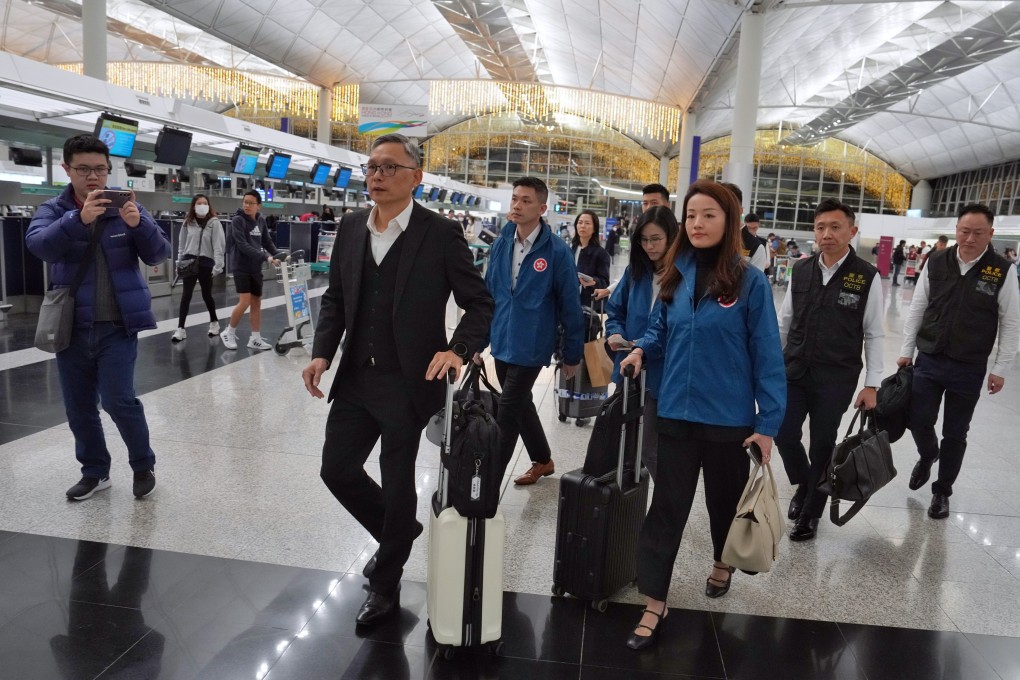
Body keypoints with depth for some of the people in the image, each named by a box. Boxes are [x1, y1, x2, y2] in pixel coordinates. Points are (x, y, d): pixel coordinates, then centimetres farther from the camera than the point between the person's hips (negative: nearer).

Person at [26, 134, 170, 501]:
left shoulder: (127, 208, 1)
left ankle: (143, 465, 13)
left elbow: (159, 255, -7)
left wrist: (138, 224, -26)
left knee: (118, 400, -10)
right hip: (71, 326, 3)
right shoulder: (52, 210, 3)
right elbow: (39, 245, -18)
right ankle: (95, 471, 30)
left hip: (117, 325, -3)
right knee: (79, 408, 11)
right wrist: (79, 219, -34)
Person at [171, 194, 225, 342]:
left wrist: (218, 266, -16)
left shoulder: (214, 223, -5)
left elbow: (218, 246, -10)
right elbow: (183, 244, 12)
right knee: (186, 295, -3)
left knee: (206, 295, 9)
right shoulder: (188, 223, 7)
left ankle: (214, 322, 31)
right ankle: (181, 329, -2)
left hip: (206, 262, -2)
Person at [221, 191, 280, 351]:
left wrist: (278, 255, -5)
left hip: (255, 268, 6)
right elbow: (243, 245, -21)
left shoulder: (261, 220, 6)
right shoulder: (238, 220, -11)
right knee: (245, 302, -11)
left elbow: (267, 241, 13)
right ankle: (229, 332, 10)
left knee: (257, 302, 8)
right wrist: (266, 257, -27)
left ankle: (255, 339, 16)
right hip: (241, 267, -6)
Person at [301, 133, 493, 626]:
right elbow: (335, 297, 12)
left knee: (397, 484, 8)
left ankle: (385, 586, 32)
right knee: (337, 470, 13)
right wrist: (323, 353, -1)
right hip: (355, 378, 6)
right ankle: (398, 532, 42)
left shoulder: (442, 234, -10)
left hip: (408, 383, -5)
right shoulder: (351, 228, 5)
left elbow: (479, 305, -7)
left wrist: (456, 350, -24)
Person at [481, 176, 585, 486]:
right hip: (501, 343, 6)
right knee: (520, 405, 20)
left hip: (530, 347, -6)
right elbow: (488, 294, 10)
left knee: (506, 413, -3)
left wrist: (572, 354, -5)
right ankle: (543, 460, 40)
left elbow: (570, 306, -9)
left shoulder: (557, 251, -13)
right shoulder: (501, 244, 2)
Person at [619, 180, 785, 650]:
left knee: (724, 500, 19)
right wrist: (641, 349, -8)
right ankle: (654, 605, 14)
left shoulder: (749, 281, -11)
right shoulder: (675, 275, 1)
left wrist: (768, 423, -11)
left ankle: (723, 563, 48)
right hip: (676, 414, 3)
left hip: (729, 418, -2)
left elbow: (766, 355, -9)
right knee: (666, 507, 5)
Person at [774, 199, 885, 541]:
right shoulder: (801, 270, 2)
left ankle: (810, 512, 27)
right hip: (793, 371, 3)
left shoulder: (867, 277, -7)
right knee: (784, 435, 4)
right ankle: (803, 484, 36)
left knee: (822, 445, 8)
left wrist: (872, 385, -5)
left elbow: (874, 335, -4)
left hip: (836, 378, -3)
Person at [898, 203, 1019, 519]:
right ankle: (928, 455, 39)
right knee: (918, 420, 4)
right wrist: (906, 350, 4)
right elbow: (917, 309, 5)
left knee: (955, 434, 9)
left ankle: (942, 492, 26)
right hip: (928, 360, 2)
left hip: (969, 369, -1)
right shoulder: (936, 262, -3)